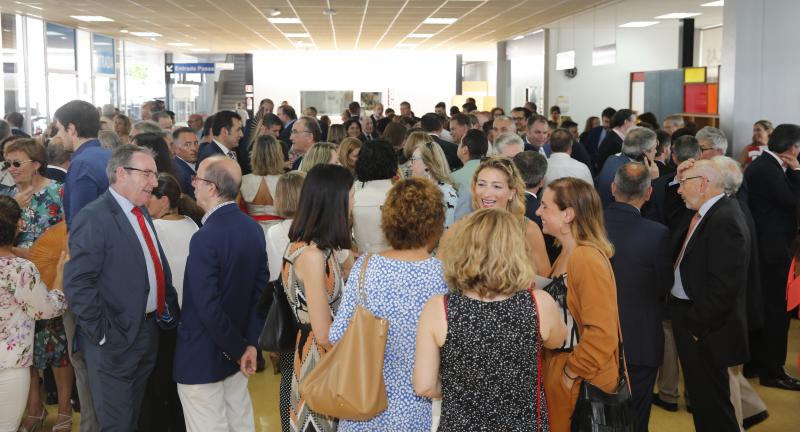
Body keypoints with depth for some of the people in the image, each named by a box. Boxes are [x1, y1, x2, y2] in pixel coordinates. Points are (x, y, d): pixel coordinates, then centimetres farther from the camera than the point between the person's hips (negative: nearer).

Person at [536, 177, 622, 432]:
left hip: (581, 382, -9)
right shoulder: (565, 255, 8)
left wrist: (573, 372, -17)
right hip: (558, 368, 9)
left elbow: (602, 333, -26)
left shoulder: (587, 260, -22)